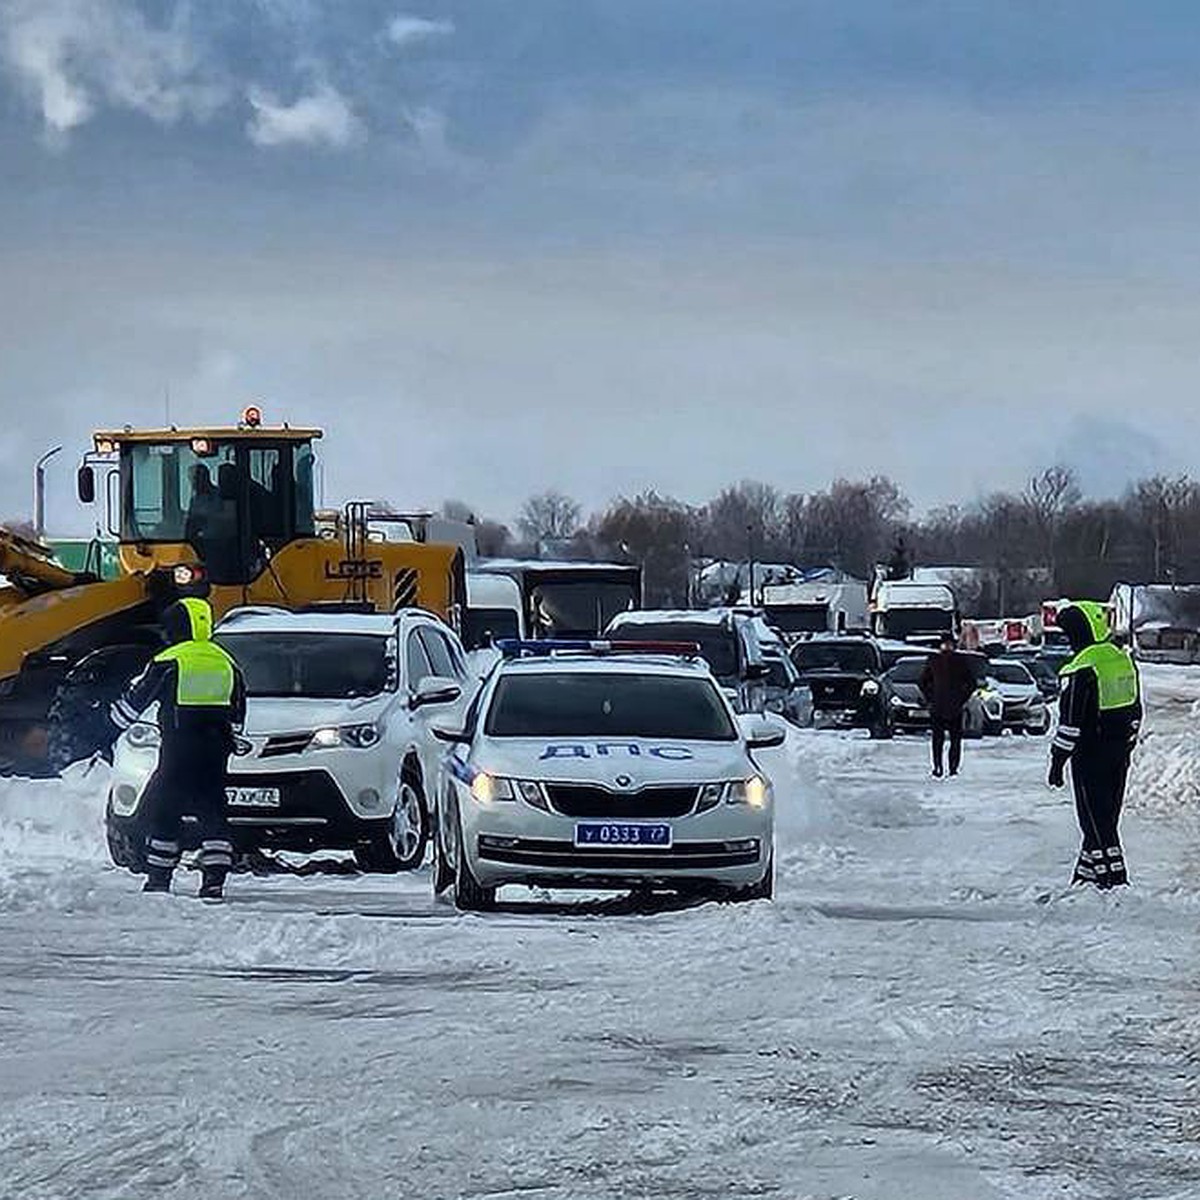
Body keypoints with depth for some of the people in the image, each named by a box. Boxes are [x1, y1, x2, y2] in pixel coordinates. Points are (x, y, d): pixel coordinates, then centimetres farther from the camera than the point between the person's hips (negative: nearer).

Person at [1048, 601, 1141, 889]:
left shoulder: (1082, 668, -17)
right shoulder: (1124, 660, 9)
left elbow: (1071, 721, -17)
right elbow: (1135, 711, 16)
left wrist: (1058, 759, -11)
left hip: (1090, 755, -8)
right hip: (1119, 756, 8)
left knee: (1096, 820, -3)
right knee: (1105, 818, 15)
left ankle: (1114, 879, -7)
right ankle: (1088, 873, 24)